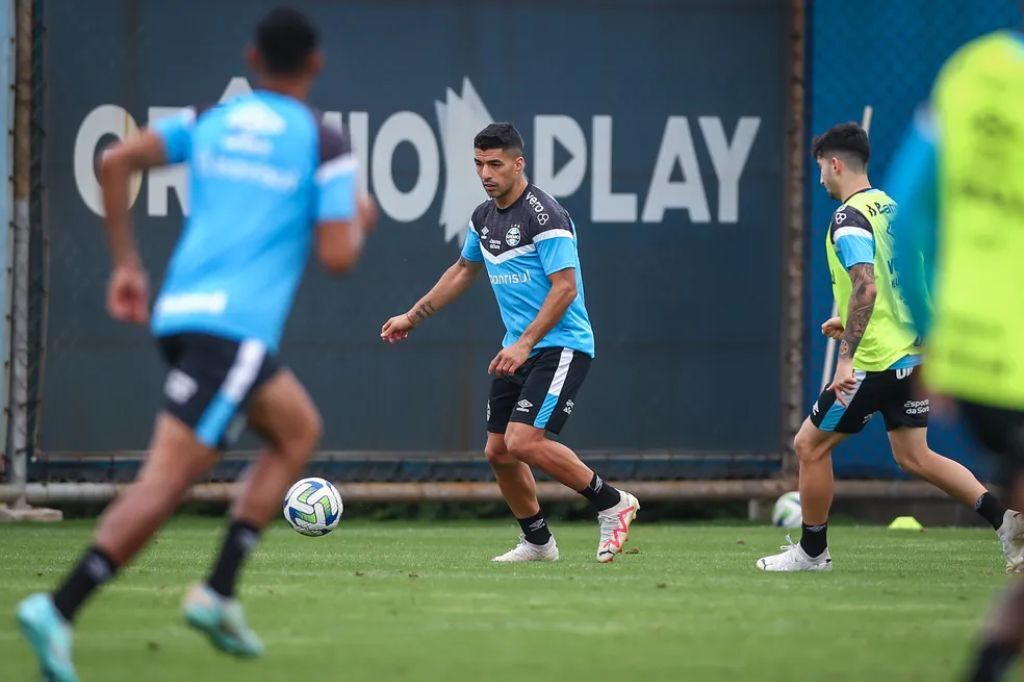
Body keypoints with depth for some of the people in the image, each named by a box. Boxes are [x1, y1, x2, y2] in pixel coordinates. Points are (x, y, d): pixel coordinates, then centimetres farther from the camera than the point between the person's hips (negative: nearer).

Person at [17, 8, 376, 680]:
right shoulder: (325, 146, -1)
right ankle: (60, 610, -24)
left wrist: (128, 264, 10)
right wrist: (360, 221, 16)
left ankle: (220, 593, 12)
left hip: (179, 314, 7)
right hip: (236, 326, -7)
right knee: (166, 481, -10)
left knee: (300, 430, 22)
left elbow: (116, 162, 4)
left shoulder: (211, 121, 15)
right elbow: (337, 256, -7)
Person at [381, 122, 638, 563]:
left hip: (561, 346, -9)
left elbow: (565, 287, -21)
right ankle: (537, 542, 24)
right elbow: (464, 270, 27)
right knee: (498, 452, 7)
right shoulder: (484, 217, 9)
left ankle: (611, 503, -5)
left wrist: (525, 344, -27)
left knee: (524, 442, -21)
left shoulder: (544, 215, -17)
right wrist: (414, 317, 29)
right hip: (518, 349, 9)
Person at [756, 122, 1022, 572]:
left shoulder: (849, 219, -14)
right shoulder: (889, 207, 14)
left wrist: (846, 357, -29)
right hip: (908, 354, 9)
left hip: (875, 362, -9)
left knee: (810, 446, 4)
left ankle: (812, 551, 12)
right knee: (914, 456, 11)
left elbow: (866, 286, -26)